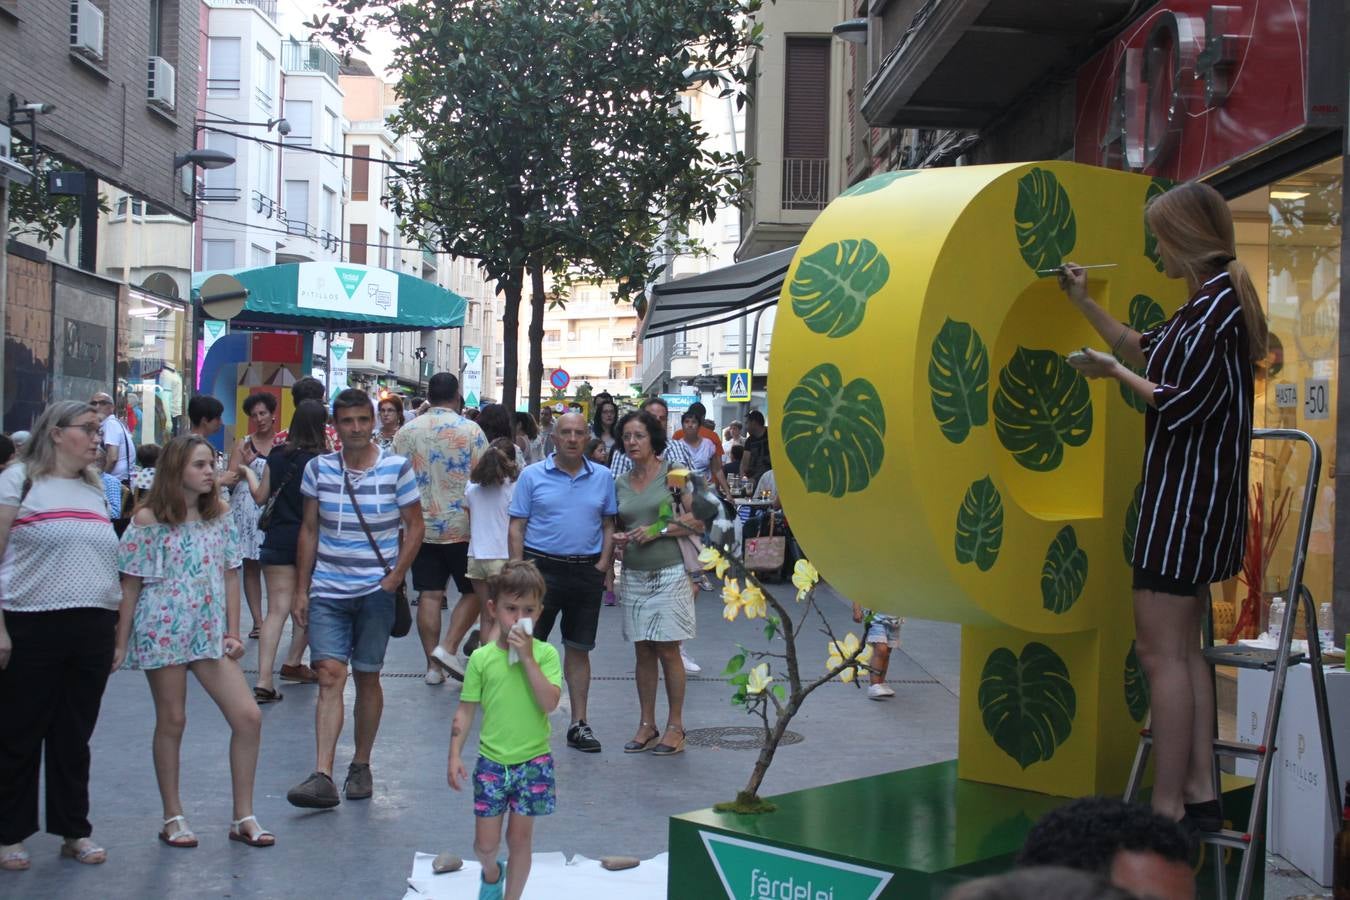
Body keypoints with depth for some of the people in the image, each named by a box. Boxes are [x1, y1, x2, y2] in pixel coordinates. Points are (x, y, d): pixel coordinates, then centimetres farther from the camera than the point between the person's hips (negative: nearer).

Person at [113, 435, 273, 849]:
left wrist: (233, 632, 4)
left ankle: (243, 816, 8)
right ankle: (173, 817, 21)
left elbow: (229, 576, 8)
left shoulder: (221, 515, 6)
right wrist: (121, 644, -3)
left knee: (248, 717, -3)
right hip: (163, 631, -4)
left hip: (210, 632, 4)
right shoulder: (148, 520, -6)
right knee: (171, 721, 6)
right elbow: (131, 585, -4)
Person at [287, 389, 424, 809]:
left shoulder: (397, 468, -3)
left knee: (367, 678, 7)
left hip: (375, 591, -1)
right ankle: (322, 777, -12)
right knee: (330, 675, -8)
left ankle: (361, 766, 22)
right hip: (327, 590, 1)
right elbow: (309, 530, 9)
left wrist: (394, 579, -7)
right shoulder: (318, 468, 3)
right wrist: (301, 589, 7)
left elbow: (414, 527, 2)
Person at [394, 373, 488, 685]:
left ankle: (433, 665, 8)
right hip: (462, 526, -3)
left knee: (429, 594, 5)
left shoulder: (407, 431, 3)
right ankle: (448, 648, -4)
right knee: (474, 591, 10)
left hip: (420, 527, 3)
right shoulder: (470, 430, -7)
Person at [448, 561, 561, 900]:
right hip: (492, 761, 1)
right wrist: (455, 755, -4)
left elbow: (550, 703, -18)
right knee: (485, 842, 6)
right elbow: (466, 710, 3)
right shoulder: (481, 658, -1)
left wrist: (527, 658, -19)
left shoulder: (545, 653, -5)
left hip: (533, 761, -1)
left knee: (520, 837, 6)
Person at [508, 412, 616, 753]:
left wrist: (603, 565, -2)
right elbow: (517, 526, -1)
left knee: (578, 649, 10)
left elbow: (608, 525, 11)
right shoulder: (532, 475, -1)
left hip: (587, 572, 2)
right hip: (542, 567, -2)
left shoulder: (602, 477, 6)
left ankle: (579, 723, 17)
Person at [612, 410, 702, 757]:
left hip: (669, 574, -4)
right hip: (634, 575, 4)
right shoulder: (620, 483, 10)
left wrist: (658, 530, -15)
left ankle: (675, 726, 8)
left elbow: (697, 523, -7)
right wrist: (617, 538, 0)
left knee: (668, 651, -2)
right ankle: (646, 724, 16)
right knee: (643, 651, 8)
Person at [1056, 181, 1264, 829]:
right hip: (1189, 492, 11)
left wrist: (1114, 373, -6)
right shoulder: (1209, 302, 16)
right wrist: (1083, 302, 32)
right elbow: (1144, 348, 30)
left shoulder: (1218, 303, -15)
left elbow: (1179, 404, -21)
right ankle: (1200, 794, 17)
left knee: (1160, 651, -8)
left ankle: (1168, 807, -5)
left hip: (1189, 492, -11)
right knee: (1183, 648, 13)